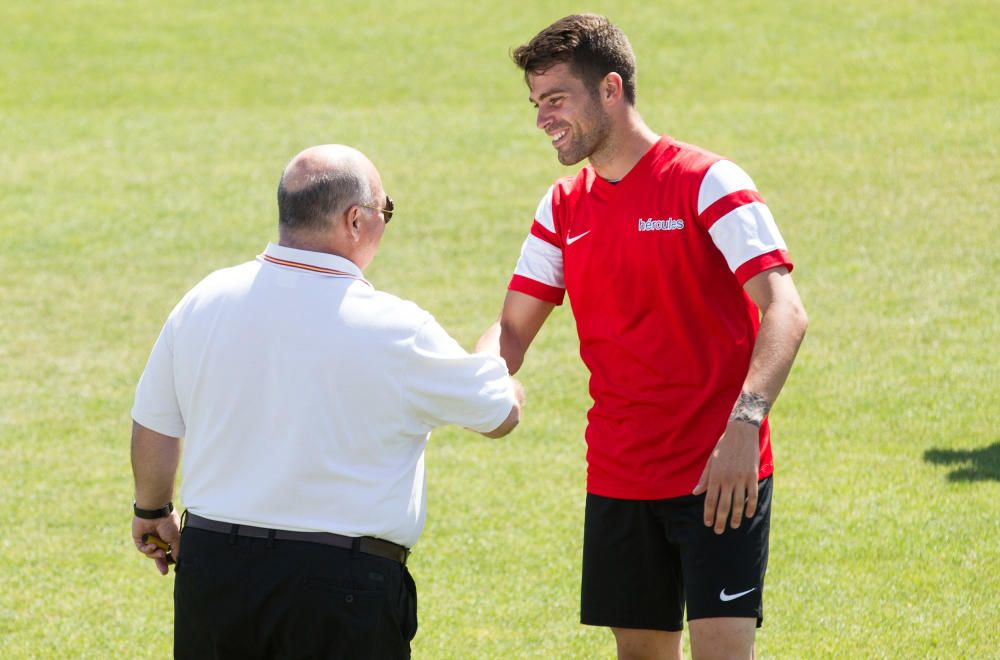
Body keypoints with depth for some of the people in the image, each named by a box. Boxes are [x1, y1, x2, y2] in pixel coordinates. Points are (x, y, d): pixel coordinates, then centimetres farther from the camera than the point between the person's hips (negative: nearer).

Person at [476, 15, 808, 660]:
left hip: (718, 477, -6)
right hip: (618, 479, 6)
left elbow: (785, 311, -19)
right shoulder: (564, 208, 10)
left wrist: (744, 422, -32)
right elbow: (513, 330, 11)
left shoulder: (706, 182, -10)